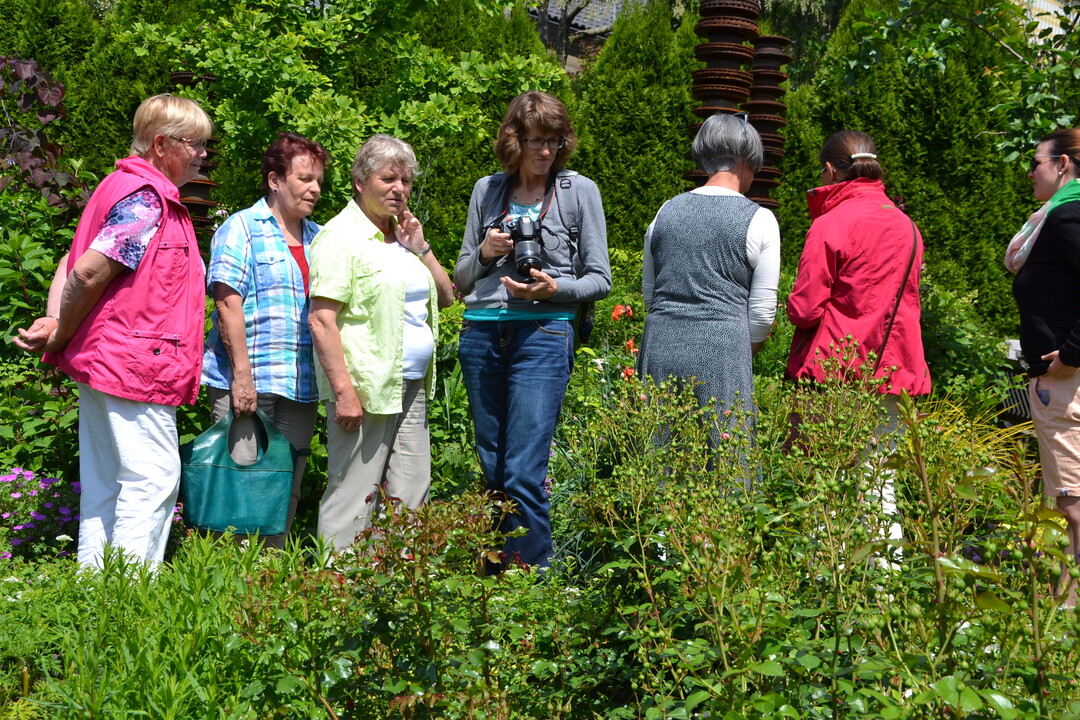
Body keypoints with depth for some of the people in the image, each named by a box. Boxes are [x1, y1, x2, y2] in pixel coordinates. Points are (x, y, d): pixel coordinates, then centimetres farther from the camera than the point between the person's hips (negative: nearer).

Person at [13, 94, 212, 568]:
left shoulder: (126, 187, 19)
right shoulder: (146, 198, -14)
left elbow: (73, 263, 16)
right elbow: (89, 272, -21)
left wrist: (54, 325, 3)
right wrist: (59, 335, -8)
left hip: (100, 361, 10)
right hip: (134, 363, -10)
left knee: (105, 484, 11)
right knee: (153, 476, -7)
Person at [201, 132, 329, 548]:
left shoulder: (318, 238, 19)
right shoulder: (242, 228, -1)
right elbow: (228, 302, -10)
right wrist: (242, 373, -16)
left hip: (302, 386, 6)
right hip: (248, 383, -6)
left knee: (288, 488, 9)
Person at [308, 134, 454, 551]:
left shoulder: (403, 235, 17)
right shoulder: (341, 236, -7)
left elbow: (445, 297, 20)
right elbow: (321, 320, -14)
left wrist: (420, 248, 5)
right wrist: (344, 391, -21)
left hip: (412, 388, 8)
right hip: (365, 389, -8)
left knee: (410, 500, 10)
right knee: (354, 500, -5)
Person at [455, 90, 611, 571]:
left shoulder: (580, 190, 3)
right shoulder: (487, 190, 13)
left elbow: (599, 279, 3)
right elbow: (462, 279, 17)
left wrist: (556, 288, -15)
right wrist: (484, 253, -3)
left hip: (544, 335, -4)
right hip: (481, 335, 4)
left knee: (523, 473, -11)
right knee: (492, 469, 10)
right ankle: (497, 580, 20)